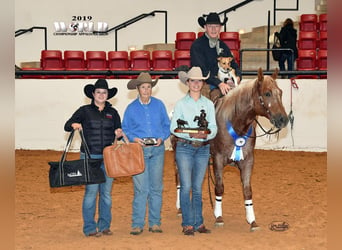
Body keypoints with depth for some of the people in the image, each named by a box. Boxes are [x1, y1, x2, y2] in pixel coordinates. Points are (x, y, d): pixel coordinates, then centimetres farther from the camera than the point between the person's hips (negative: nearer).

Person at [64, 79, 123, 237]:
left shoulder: (112, 112, 13)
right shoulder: (84, 111, 4)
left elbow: (119, 133, 17)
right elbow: (67, 126, 1)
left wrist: (119, 134, -6)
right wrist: (74, 125, -20)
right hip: (90, 157, -3)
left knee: (106, 192, 6)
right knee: (91, 191, -7)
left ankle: (105, 226, 16)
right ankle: (89, 228, 2)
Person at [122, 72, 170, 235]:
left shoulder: (159, 105, 5)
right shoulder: (131, 108, 2)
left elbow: (167, 126, 9)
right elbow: (125, 130, 6)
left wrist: (162, 138, -9)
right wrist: (134, 139, -12)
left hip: (157, 150, 2)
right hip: (139, 150, -2)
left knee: (156, 188, 6)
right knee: (141, 188, -4)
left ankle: (155, 223, 14)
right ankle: (137, 224, 3)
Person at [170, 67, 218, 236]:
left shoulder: (208, 104, 8)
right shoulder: (181, 104, 0)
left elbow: (214, 127, 6)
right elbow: (173, 127, -5)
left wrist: (207, 133, -17)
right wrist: (191, 134, -19)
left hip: (203, 148, 3)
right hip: (184, 147, -3)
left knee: (198, 188, 9)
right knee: (186, 187, -4)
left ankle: (198, 223, 16)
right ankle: (187, 224, 2)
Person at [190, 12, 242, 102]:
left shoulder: (223, 46, 17)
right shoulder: (197, 45, -3)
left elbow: (234, 65, 20)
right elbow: (201, 70, -13)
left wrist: (237, 77, -5)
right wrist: (219, 83, -24)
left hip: (222, 83, 6)